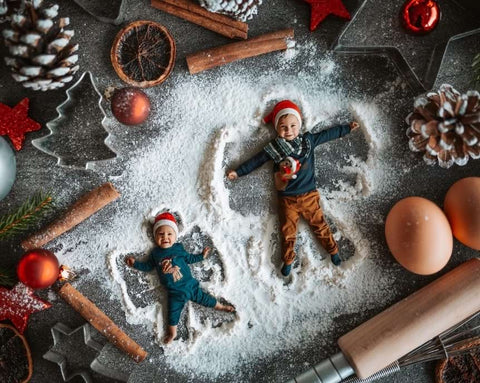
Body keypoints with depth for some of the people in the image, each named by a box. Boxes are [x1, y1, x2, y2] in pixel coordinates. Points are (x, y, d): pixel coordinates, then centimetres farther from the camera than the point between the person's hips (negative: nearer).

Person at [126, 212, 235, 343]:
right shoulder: (155, 253, 3)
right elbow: (148, 266, 13)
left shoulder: (178, 248, 2)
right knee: (173, 312, 1)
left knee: (204, 298, 8)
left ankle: (221, 306, 28)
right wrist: (135, 263, 7)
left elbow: (189, 258, 15)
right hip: (175, 292, 0)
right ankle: (172, 333, 16)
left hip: (190, 284, 0)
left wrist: (201, 256, 14)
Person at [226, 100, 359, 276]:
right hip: (287, 199, 0)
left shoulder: (308, 140, -1)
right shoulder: (273, 148, -4)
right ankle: (288, 260, 21)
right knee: (287, 230, 8)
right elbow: (255, 160, 2)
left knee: (319, 224, 8)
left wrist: (347, 128, 13)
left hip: (309, 195, 0)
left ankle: (333, 250, 25)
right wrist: (238, 171, 0)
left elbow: (328, 134, 8)